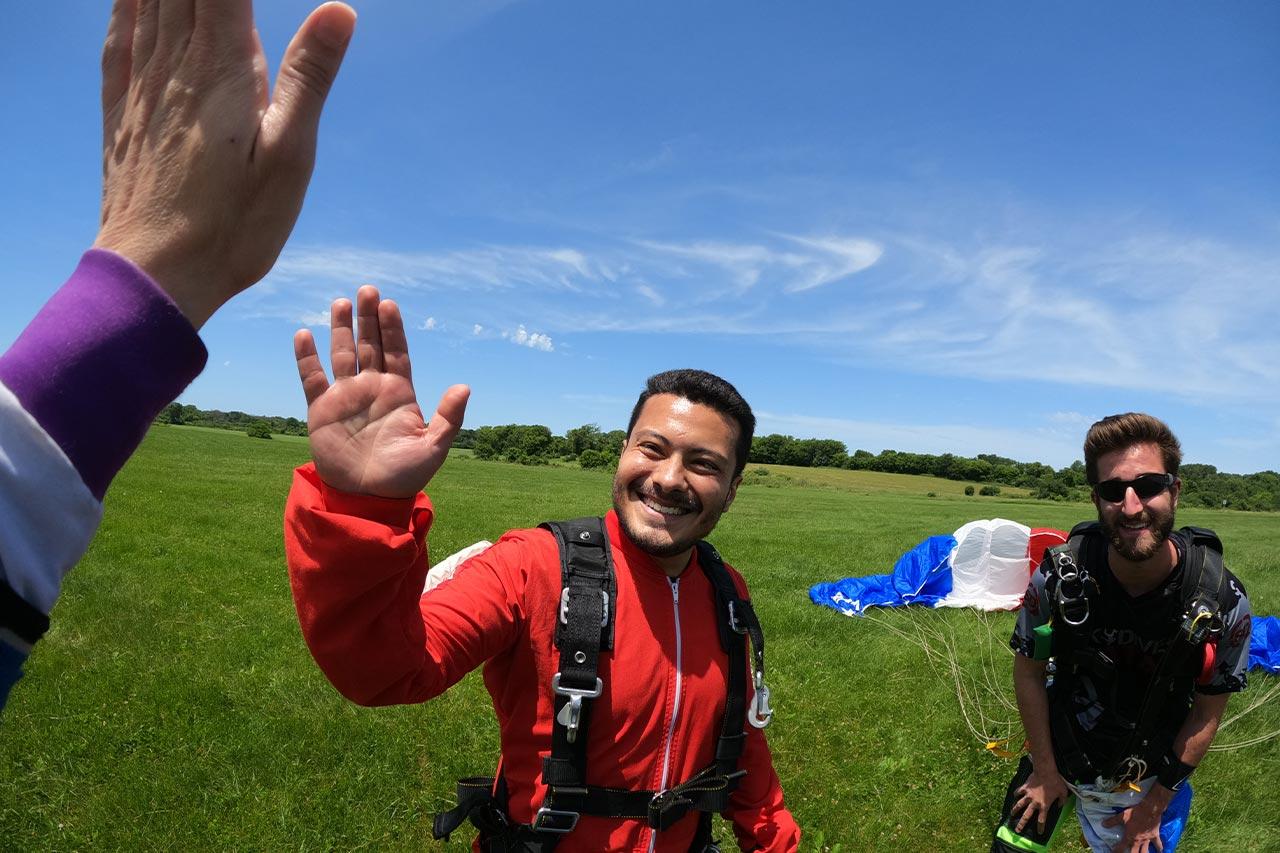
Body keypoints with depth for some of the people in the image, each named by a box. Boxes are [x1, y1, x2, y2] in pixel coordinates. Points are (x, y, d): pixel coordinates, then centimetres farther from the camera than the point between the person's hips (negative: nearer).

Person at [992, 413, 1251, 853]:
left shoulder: (1223, 602, -22)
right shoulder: (1060, 575, -25)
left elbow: (1207, 713, -9)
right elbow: (1029, 670, -11)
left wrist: (1154, 805, -4)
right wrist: (1045, 770, -5)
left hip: (1145, 779, 1)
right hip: (1058, 753, 0)